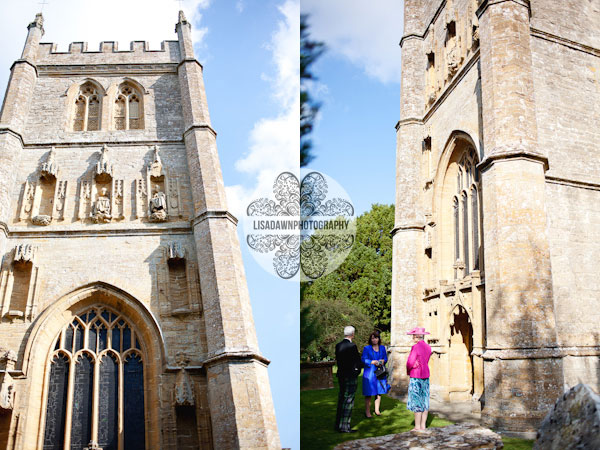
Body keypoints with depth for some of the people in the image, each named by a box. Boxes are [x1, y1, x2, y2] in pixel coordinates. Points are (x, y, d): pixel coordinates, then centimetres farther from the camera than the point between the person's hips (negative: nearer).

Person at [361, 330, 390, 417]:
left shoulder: (382, 348, 13)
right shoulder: (366, 348, 1)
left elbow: (385, 358, 13)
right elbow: (363, 359, -5)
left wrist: (383, 361, -10)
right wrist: (373, 362, -19)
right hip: (369, 372, -4)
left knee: (379, 392, 7)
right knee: (368, 393, -5)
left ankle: (377, 410, 19)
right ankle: (367, 411, 2)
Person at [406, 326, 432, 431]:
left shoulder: (416, 347, -16)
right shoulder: (428, 347, 7)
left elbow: (410, 363, -14)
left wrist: (408, 371, 5)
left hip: (416, 376, -8)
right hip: (426, 375, 8)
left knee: (416, 401, -2)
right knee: (424, 401, 11)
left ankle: (417, 427, 1)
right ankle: (423, 425, 16)